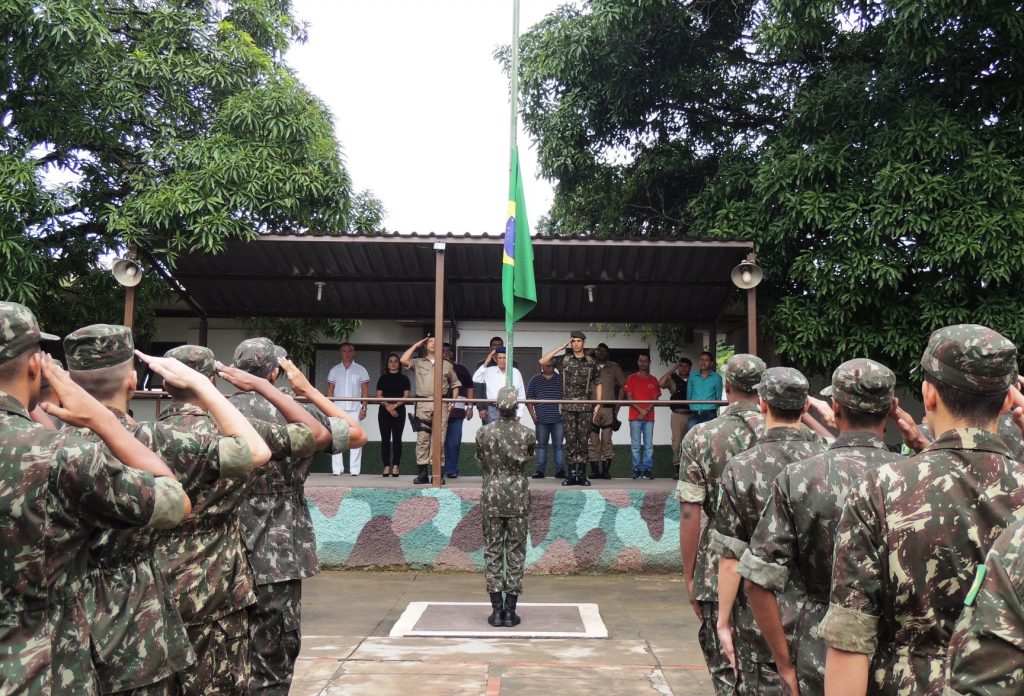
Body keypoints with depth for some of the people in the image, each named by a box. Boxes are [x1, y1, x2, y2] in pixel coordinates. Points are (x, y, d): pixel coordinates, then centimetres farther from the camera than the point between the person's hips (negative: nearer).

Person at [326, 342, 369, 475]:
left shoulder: (360, 370, 7)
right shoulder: (334, 370, 11)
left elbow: (365, 391, 5)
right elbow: (330, 391, 10)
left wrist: (364, 408, -5)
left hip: (355, 409, -1)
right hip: (338, 409, 1)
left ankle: (355, 469, -1)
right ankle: (337, 469, 3)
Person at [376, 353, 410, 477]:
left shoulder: (403, 379, 7)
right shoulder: (383, 378, 11)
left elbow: (406, 396, -2)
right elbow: (379, 395, 3)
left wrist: (395, 405, -13)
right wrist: (388, 407, -11)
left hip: (399, 411, -1)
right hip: (384, 411, 1)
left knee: (397, 439, -2)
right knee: (385, 439, -1)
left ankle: (395, 466, 0)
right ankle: (386, 466, 1)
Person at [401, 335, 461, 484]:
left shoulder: (447, 365, 15)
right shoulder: (418, 363, 13)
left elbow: (455, 384, 18)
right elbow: (404, 360, -5)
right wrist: (416, 345, 4)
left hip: (441, 405, 0)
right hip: (423, 405, 0)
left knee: (439, 439, -2)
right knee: (422, 439, -3)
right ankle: (423, 473, -1)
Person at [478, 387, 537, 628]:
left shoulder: (484, 432, -7)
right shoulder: (526, 434, -7)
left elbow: (481, 462, 6)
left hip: (491, 496, 0)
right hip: (518, 497, 0)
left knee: (493, 551, 6)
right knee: (516, 552, 6)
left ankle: (496, 610, 7)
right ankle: (510, 610, 8)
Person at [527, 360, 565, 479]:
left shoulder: (561, 379, 8)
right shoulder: (535, 380, 9)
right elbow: (529, 399, 8)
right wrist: (533, 415, -1)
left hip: (558, 419, 0)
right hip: (541, 420, 1)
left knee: (558, 445, 1)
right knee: (541, 445, 6)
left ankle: (560, 471, 3)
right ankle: (540, 471, 10)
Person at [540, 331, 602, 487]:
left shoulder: (591, 362, 8)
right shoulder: (564, 360, 7)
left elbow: (597, 384, 12)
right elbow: (542, 361, -2)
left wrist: (598, 404, 4)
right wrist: (561, 347, -2)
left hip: (586, 406, 0)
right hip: (568, 406, 0)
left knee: (584, 440, 1)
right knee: (570, 440, 0)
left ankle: (582, 474, 5)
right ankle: (571, 474, 4)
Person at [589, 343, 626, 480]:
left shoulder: (614, 367, 9)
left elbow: (623, 386, 7)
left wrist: (617, 406, 1)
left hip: (608, 408, 0)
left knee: (607, 440, -1)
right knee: (593, 441, 0)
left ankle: (606, 470, 2)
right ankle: (594, 470, 3)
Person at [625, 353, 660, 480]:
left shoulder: (653, 380, 12)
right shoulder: (632, 378, 7)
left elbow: (655, 398, 6)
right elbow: (629, 397, 1)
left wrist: (646, 411, -9)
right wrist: (640, 410, -10)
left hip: (649, 417, 1)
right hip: (635, 417, -1)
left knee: (649, 445, -1)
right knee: (636, 445, -1)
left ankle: (648, 470, 2)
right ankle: (637, 469, 2)